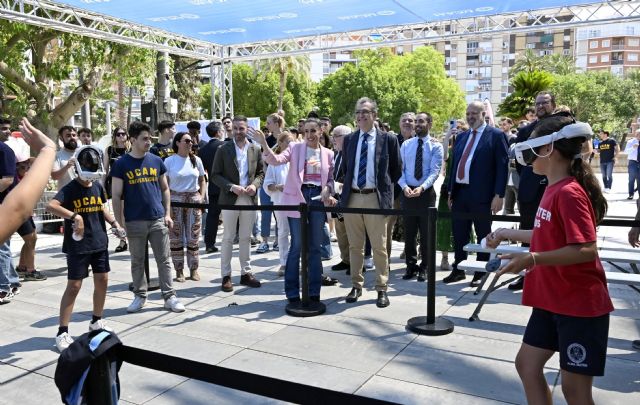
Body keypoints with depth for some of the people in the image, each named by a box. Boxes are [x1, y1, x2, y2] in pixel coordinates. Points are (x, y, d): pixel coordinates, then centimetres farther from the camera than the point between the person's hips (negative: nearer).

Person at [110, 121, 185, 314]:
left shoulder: (156, 161, 6)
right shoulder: (121, 164, -2)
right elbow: (116, 196, -2)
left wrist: (167, 214, 4)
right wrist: (119, 222, -6)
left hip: (158, 220, 2)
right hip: (134, 222, -2)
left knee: (164, 260, 4)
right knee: (137, 261, 10)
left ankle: (169, 296, 11)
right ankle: (140, 296, 24)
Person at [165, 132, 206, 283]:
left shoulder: (196, 160, 7)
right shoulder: (169, 161, -2)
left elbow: (202, 181, 13)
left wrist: (201, 197, 0)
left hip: (193, 200, 3)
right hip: (175, 200, -2)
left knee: (194, 237, 5)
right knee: (176, 238, 2)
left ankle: (194, 269, 15)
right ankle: (179, 271, 11)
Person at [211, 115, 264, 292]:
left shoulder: (256, 149, 5)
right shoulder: (223, 149, -2)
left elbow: (261, 173, 11)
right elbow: (215, 175, -3)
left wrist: (254, 185, -9)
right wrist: (231, 187, -17)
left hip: (249, 199, 3)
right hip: (230, 199, -3)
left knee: (246, 238, 11)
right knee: (228, 238, 4)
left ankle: (246, 273, 21)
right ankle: (226, 275, 12)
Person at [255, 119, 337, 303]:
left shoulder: (328, 153, 9)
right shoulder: (295, 147, 2)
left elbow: (330, 179, 13)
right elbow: (276, 160, -13)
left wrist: (328, 194, -6)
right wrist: (264, 144, -29)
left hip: (318, 199, 3)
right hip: (298, 198, -3)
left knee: (315, 247, 8)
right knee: (296, 246, -1)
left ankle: (314, 292, 18)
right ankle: (292, 292, 11)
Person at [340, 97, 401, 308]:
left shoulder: (388, 139, 0)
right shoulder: (349, 139, 10)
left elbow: (396, 170, 7)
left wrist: (385, 189, 6)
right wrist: (347, 187, 13)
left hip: (375, 198, -3)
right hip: (352, 197, 3)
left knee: (379, 247, 2)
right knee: (355, 246, 11)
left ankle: (382, 289, 13)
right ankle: (356, 286, 23)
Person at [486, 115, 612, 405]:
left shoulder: (569, 193, -21)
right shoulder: (554, 190, 7)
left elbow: (587, 250, -27)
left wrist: (532, 260, -29)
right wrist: (507, 234, 20)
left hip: (580, 305, -9)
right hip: (551, 300, 9)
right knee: (527, 363, 16)